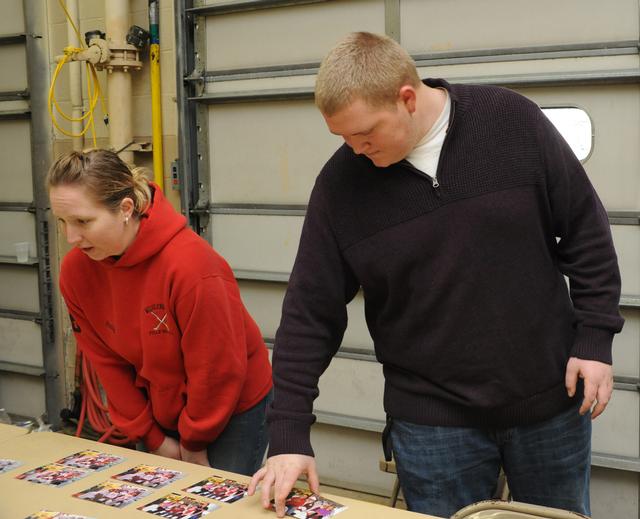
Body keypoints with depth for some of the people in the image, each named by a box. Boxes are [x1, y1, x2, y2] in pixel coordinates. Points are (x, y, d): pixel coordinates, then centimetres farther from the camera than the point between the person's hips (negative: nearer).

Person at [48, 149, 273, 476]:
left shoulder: (190, 264, -30)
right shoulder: (76, 270, -12)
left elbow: (218, 368, -21)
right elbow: (108, 363, -3)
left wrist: (195, 443, -8)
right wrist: (153, 439, -2)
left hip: (232, 412, -5)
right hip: (160, 415, 5)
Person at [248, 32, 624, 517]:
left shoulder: (514, 122, -11)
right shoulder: (340, 183, -9)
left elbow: (585, 232, -1)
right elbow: (311, 313, -6)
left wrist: (595, 338, -5)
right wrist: (289, 433, -9)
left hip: (549, 400, 1)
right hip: (431, 420, 0)